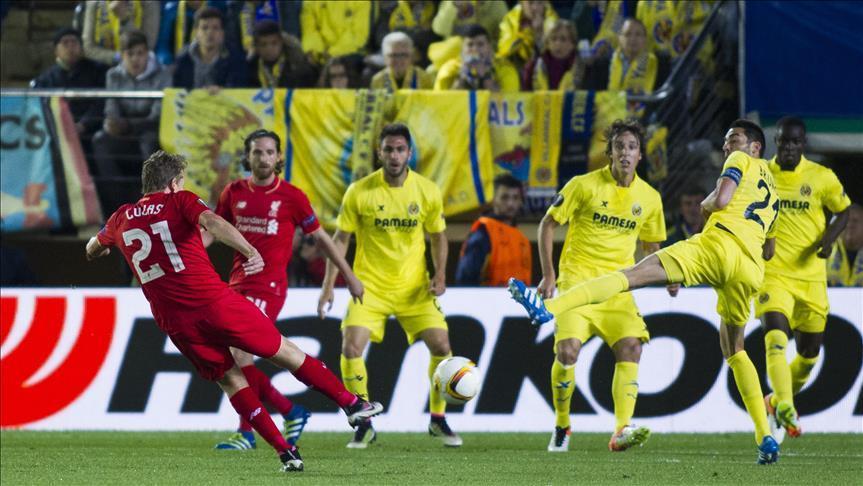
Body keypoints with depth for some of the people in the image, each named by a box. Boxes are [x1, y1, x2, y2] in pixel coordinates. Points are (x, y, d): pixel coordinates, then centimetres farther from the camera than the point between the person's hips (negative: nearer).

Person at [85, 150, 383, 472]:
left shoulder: (122, 218, 15)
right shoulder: (179, 201, 3)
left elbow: (92, 249, 36)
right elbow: (213, 223, -19)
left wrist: (96, 251, 60)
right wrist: (250, 251, -33)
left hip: (173, 321, 4)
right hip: (215, 301, -4)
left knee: (230, 380, 15)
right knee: (284, 352, 11)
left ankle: (286, 453, 8)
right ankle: (351, 404, 18)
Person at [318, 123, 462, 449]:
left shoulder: (427, 192, -3)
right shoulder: (359, 192, -8)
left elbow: (437, 236, 9)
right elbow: (341, 239, -1)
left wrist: (440, 275, -6)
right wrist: (328, 285, -7)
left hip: (414, 287, 1)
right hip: (370, 285, -1)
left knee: (441, 345, -9)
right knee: (351, 347, -17)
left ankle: (438, 420, 12)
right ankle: (364, 425, -1)